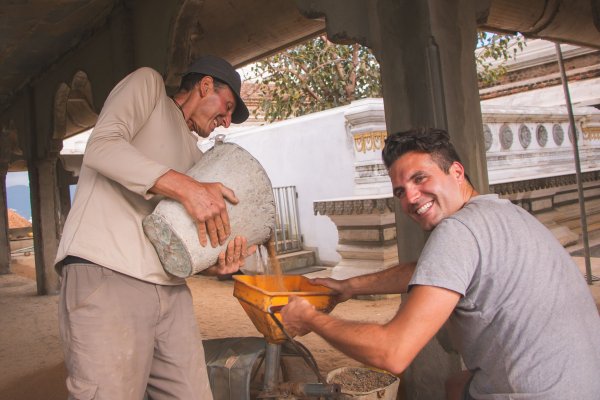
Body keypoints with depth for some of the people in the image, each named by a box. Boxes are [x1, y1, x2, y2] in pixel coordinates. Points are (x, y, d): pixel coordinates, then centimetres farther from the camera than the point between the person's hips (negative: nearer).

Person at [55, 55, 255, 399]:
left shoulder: (196, 158, 27)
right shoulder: (149, 83, 9)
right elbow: (101, 146, -10)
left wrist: (214, 261, -1)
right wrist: (186, 187, -20)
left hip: (170, 288, 7)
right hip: (105, 273, -7)